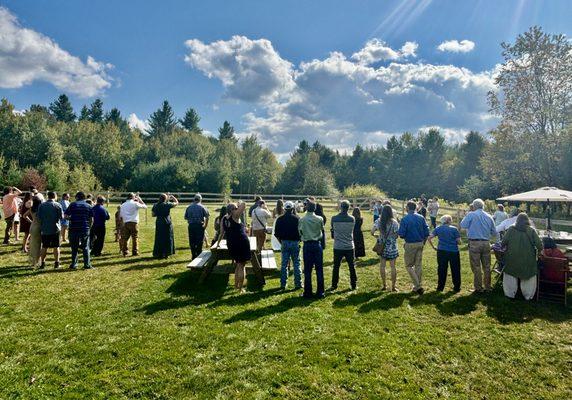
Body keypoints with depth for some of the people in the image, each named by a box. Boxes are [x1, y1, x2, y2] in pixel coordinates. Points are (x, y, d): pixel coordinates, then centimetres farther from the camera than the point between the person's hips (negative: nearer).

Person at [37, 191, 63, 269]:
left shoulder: (41, 205, -1)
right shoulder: (58, 205, -8)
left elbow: (39, 217, -1)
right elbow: (61, 216, -7)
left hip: (44, 229, 2)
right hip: (55, 229, -2)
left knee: (44, 247, 10)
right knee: (56, 247, 5)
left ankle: (42, 263, 12)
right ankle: (57, 263, 7)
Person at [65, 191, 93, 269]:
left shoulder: (73, 205, 2)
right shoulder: (88, 206, 4)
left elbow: (66, 216, -3)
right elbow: (91, 219, 2)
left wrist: (71, 218, 17)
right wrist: (89, 227, 15)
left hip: (74, 229, 0)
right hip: (85, 229, 0)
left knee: (74, 248, 10)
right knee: (85, 247, 6)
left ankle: (74, 264, 13)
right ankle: (87, 264, 4)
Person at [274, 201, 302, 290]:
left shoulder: (280, 219, 1)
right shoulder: (297, 218, -8)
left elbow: (276, 233, 3)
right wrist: (298, 241, 9)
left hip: (284, 243, 2)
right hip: (295, 243, -2)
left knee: (284, 264, 9)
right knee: (296, 264, 6)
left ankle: (283, 284, 11)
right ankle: (298, 284, 10)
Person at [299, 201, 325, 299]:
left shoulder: (302, 220, -9)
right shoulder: (320, 219, -6)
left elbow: (300, 231, 0)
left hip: (307, 245, -1)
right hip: (317, 244, 1)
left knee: (307, 270, 6)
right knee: (319, 269, 7)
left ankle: (308, 292, 10)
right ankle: (320, 292, 12)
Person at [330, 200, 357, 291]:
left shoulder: (334, 218, -8)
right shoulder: (352, 219, -5)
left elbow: (332, 230, 5)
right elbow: (352, 231, 8)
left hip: (338, 247, -1)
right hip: (349, 246, 1)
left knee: (336, 267, 9)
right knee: (352, 267, 11)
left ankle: (334, 285, 14)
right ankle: (354, 285, 18)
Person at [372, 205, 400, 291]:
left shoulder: (379, 221, -6)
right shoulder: (394, 222, -13)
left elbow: (372, 232, -8)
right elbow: (397, 234, -12)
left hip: (382, 247, 2)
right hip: (392, 247, -2)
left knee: (382, 266, 13)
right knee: (393, 266, 8)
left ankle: (384, 285, 19)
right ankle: (393, 286, 14)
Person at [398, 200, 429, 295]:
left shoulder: (405, 219, -14)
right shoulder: (421, 218, 1)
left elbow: (401, 234, -15)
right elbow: (426, 232, 2)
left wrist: (404, 236, 8)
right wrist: (423, 242, 14)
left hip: (410, 245, -5)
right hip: (420, 244, 5)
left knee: (409, 265, 8)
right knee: (418, 265, 14)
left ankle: (417, 285, -1)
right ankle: (419, 285, 22)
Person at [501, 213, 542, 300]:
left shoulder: (511, 229, -4)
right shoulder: (531, 230, -4)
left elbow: (504, 242, -6)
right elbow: (539, 244, -8)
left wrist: (507, 248, 13)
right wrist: (538, 252, 10)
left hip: (512, 258, 0)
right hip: (528, 259, 0)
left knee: (511, 275, 14)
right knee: (528, 277, 15)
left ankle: (510, 294, 21)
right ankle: (528, 296, 23)